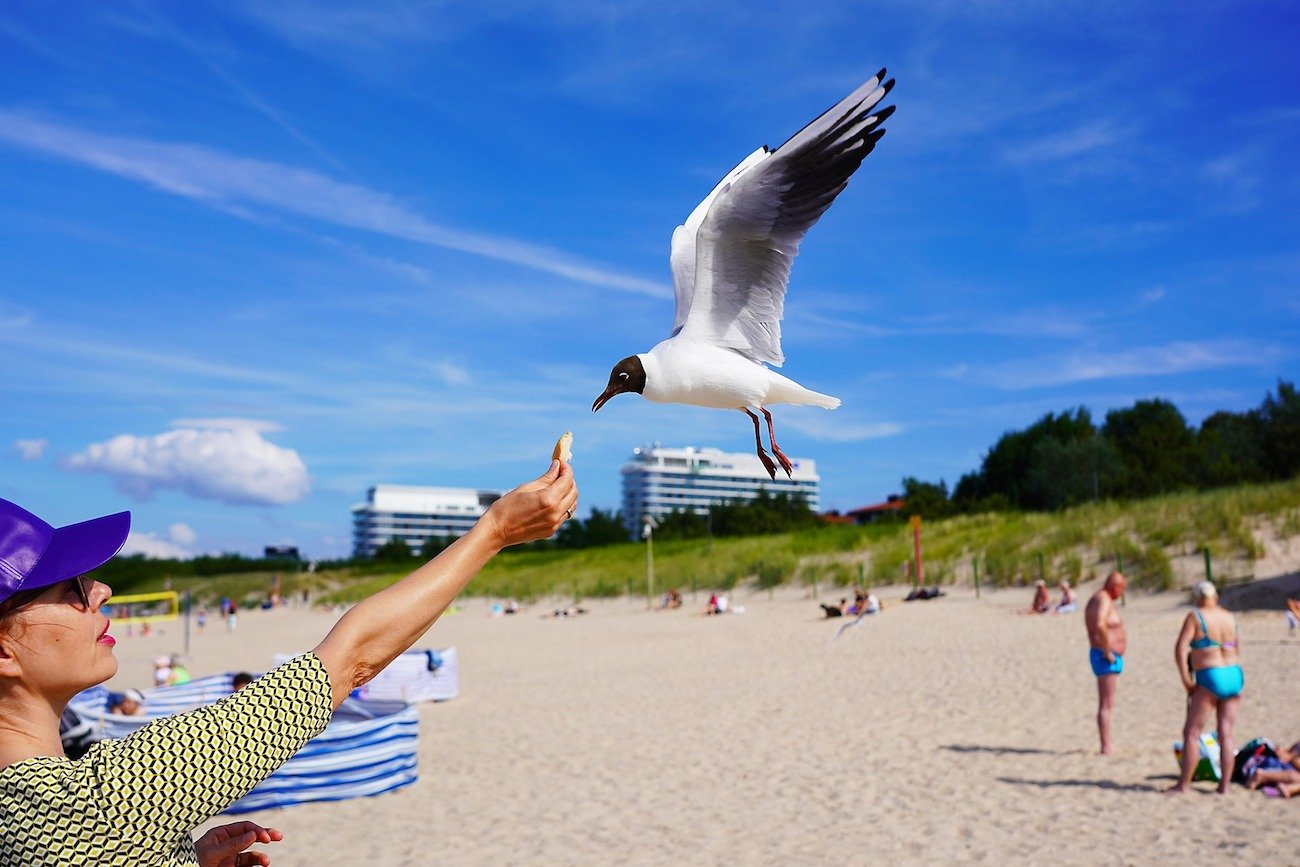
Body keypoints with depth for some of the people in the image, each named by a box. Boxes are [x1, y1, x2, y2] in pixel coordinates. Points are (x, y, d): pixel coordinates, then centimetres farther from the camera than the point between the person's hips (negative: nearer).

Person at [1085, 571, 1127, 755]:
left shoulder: (1099, 599, 17)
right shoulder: (1103, 600, -17)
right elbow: (1100, 625, -34)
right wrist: (1107, 651, -26)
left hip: (1109, 657, 11)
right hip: (1107, 658, -11)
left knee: (1106, 704, 15)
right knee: (1106, 705, -8)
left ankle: (1107, 745, 21)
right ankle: (1106, 747, -7)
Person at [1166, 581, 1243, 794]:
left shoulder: (1195, 617, -5)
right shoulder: (1229, 617, 11)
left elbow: (1180, 650, -13)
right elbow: (1236, 650, 20)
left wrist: (1186, 681, -7)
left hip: (1210, 678, -5)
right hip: (1235, 676, 5)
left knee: (1191, 733, 2)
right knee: (1226, 735, 7)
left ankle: (1184, 783, 3)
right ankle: (1224, 784, 7)